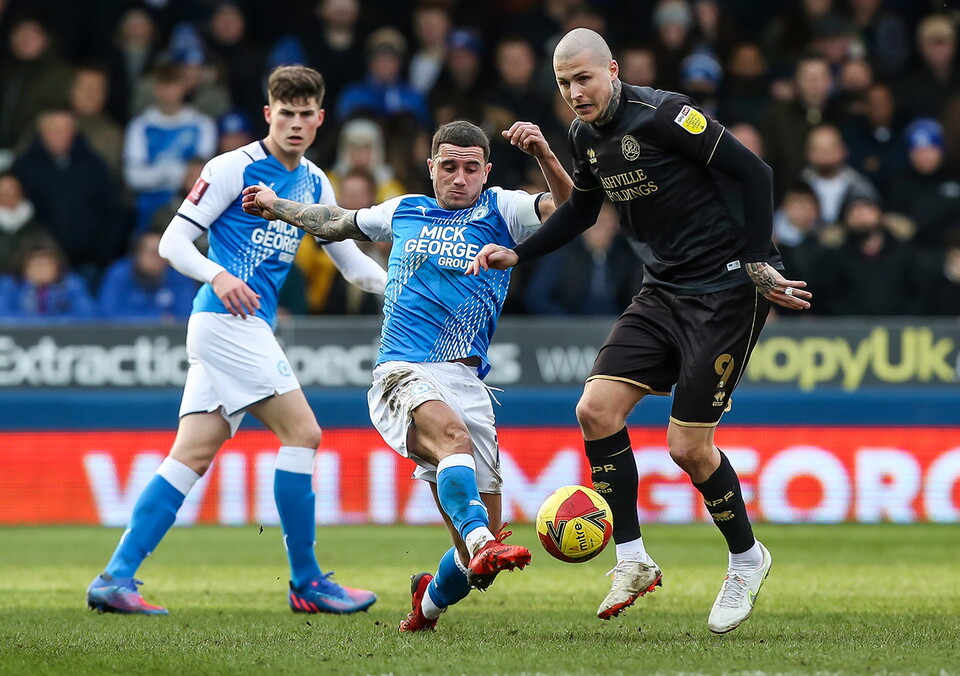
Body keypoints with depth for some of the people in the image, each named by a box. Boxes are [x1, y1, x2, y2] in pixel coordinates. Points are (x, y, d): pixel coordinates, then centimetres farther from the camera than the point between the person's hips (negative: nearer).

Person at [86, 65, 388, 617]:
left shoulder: (315, 184, 18)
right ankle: (307, 582, -6)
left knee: (192, 456, 0)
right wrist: (218, 275, -24)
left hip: (250, 329, 8)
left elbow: (352, 260, 23)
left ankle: (116, 577, -3)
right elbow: (173, 242, -6)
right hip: (228, 319, -8)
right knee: (302, 431, -12)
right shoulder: (235, 168, -5)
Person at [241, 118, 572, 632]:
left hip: (466, 382, 1)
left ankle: (432, 599, 30)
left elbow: (568, 207, -8)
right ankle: (483, 544, -59)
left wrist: (544, 155, -25)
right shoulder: (404, 212, 18)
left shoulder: (501, 211, 10)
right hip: (400, 377, -1)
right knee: (453, 434, -38)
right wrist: (277, 208, 48)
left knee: (478, 547, -2)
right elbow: (339, 223, 38)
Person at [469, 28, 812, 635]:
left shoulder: (662, 114, -18)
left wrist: (758, 264, -18)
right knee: (596, 411, -8)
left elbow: (754, 172, -16)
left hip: (724, 292, -8)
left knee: (688, 446, -8)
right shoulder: (586, 135, 6)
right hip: (662, 293, 8)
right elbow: (581, 210, 24)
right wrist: (516, 254, 13)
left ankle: (747, 559, 17)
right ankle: (633, 561, 3)